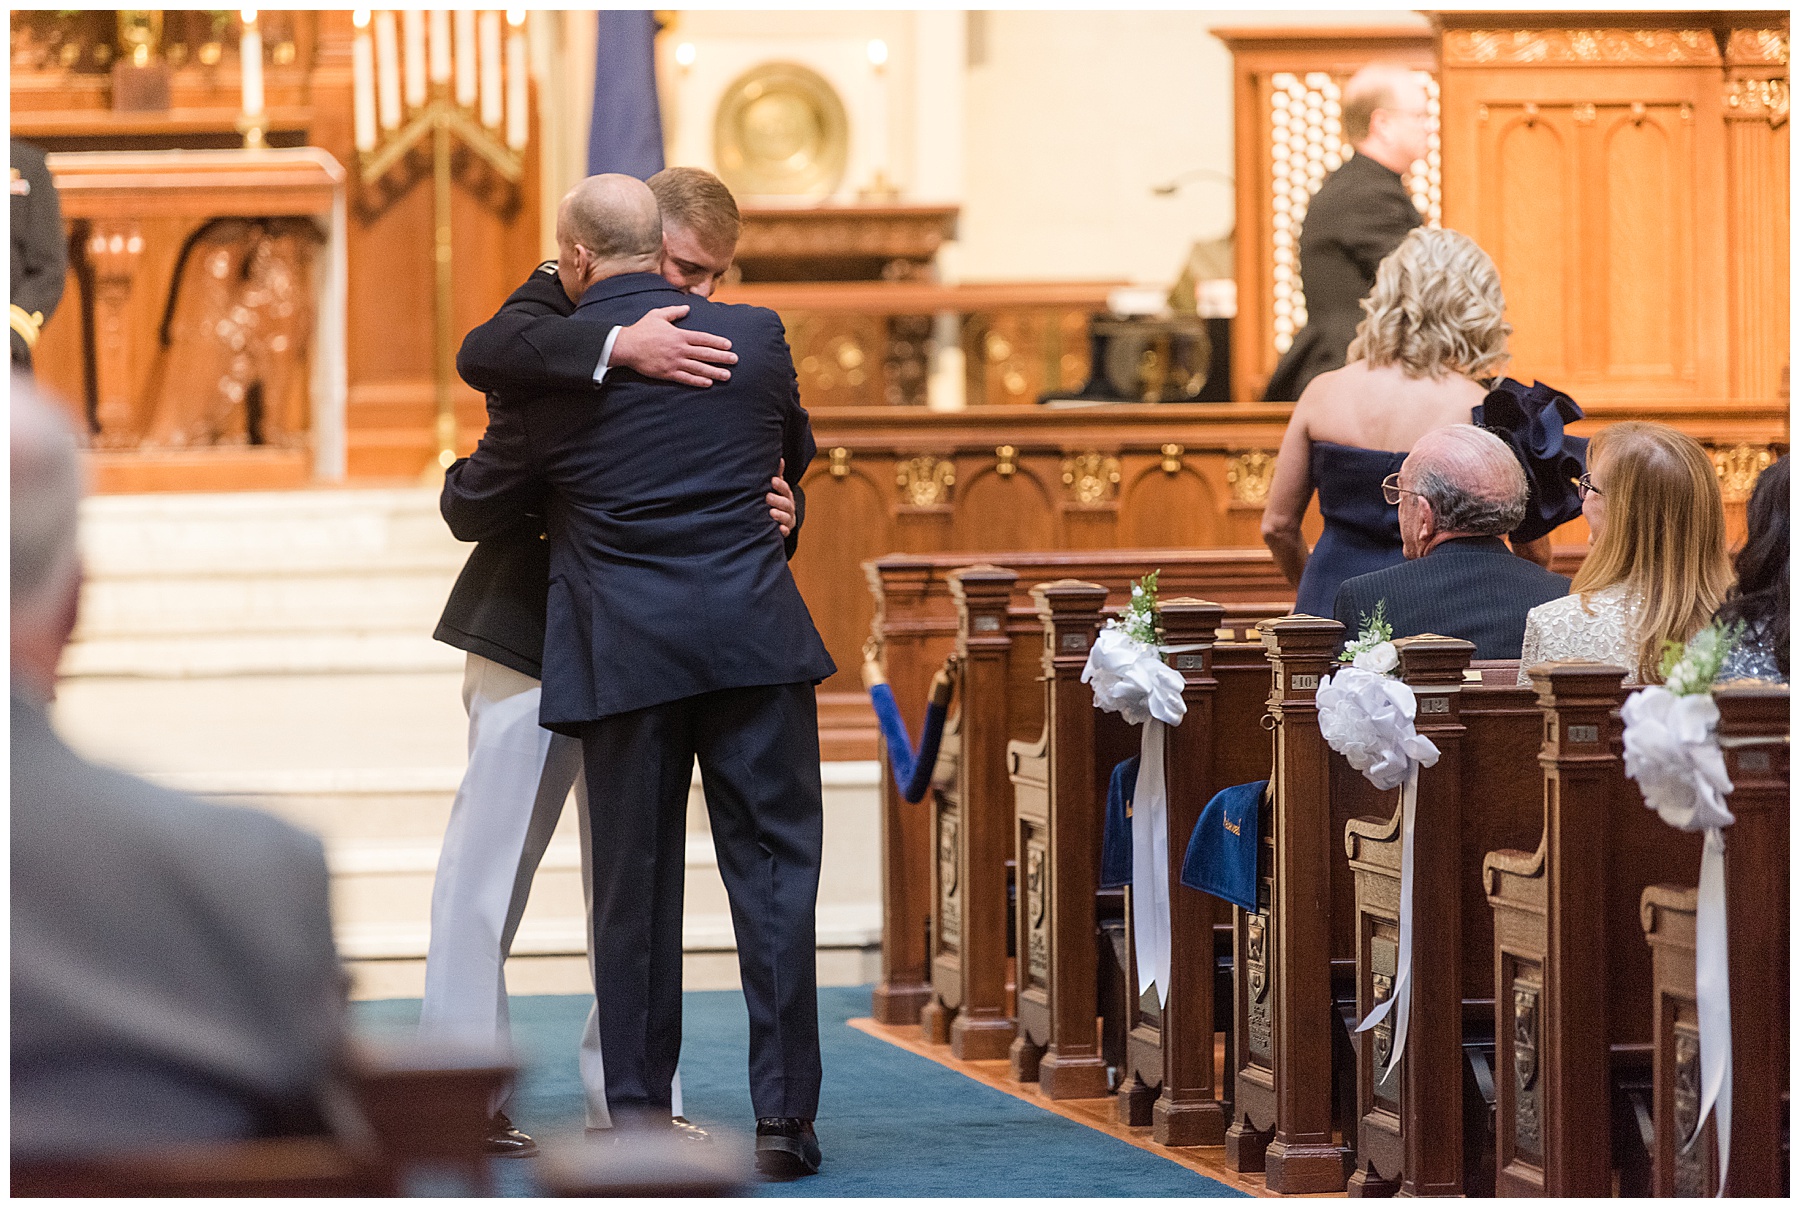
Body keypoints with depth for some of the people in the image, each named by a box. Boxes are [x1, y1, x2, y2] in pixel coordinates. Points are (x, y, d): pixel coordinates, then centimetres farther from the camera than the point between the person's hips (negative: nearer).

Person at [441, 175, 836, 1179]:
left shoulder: (544, 366, -1)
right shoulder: (756, 338, 5)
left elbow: (474, 510, 11)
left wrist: (458, 477, 34)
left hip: (625, 652, -1)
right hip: (756, 639, 1)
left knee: (635, 878, 9)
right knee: (774, 869, 3)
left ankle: (639, 1107, 13)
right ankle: (784, 1115, 0)